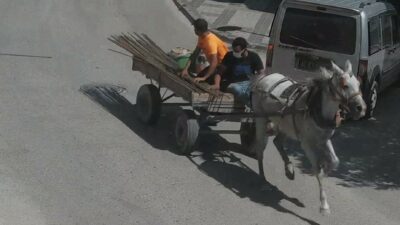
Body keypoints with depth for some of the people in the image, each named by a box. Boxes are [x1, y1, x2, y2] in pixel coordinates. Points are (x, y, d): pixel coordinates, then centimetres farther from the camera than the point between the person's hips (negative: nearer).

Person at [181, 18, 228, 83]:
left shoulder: (211, 42, -32)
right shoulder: (201, 37, -4)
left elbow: (214, 62, -37)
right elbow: (195, 53, 2)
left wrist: (204, 77, -40)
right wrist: (186, 68, -8)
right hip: (216, 64, 9)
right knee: (199, 77, 5)